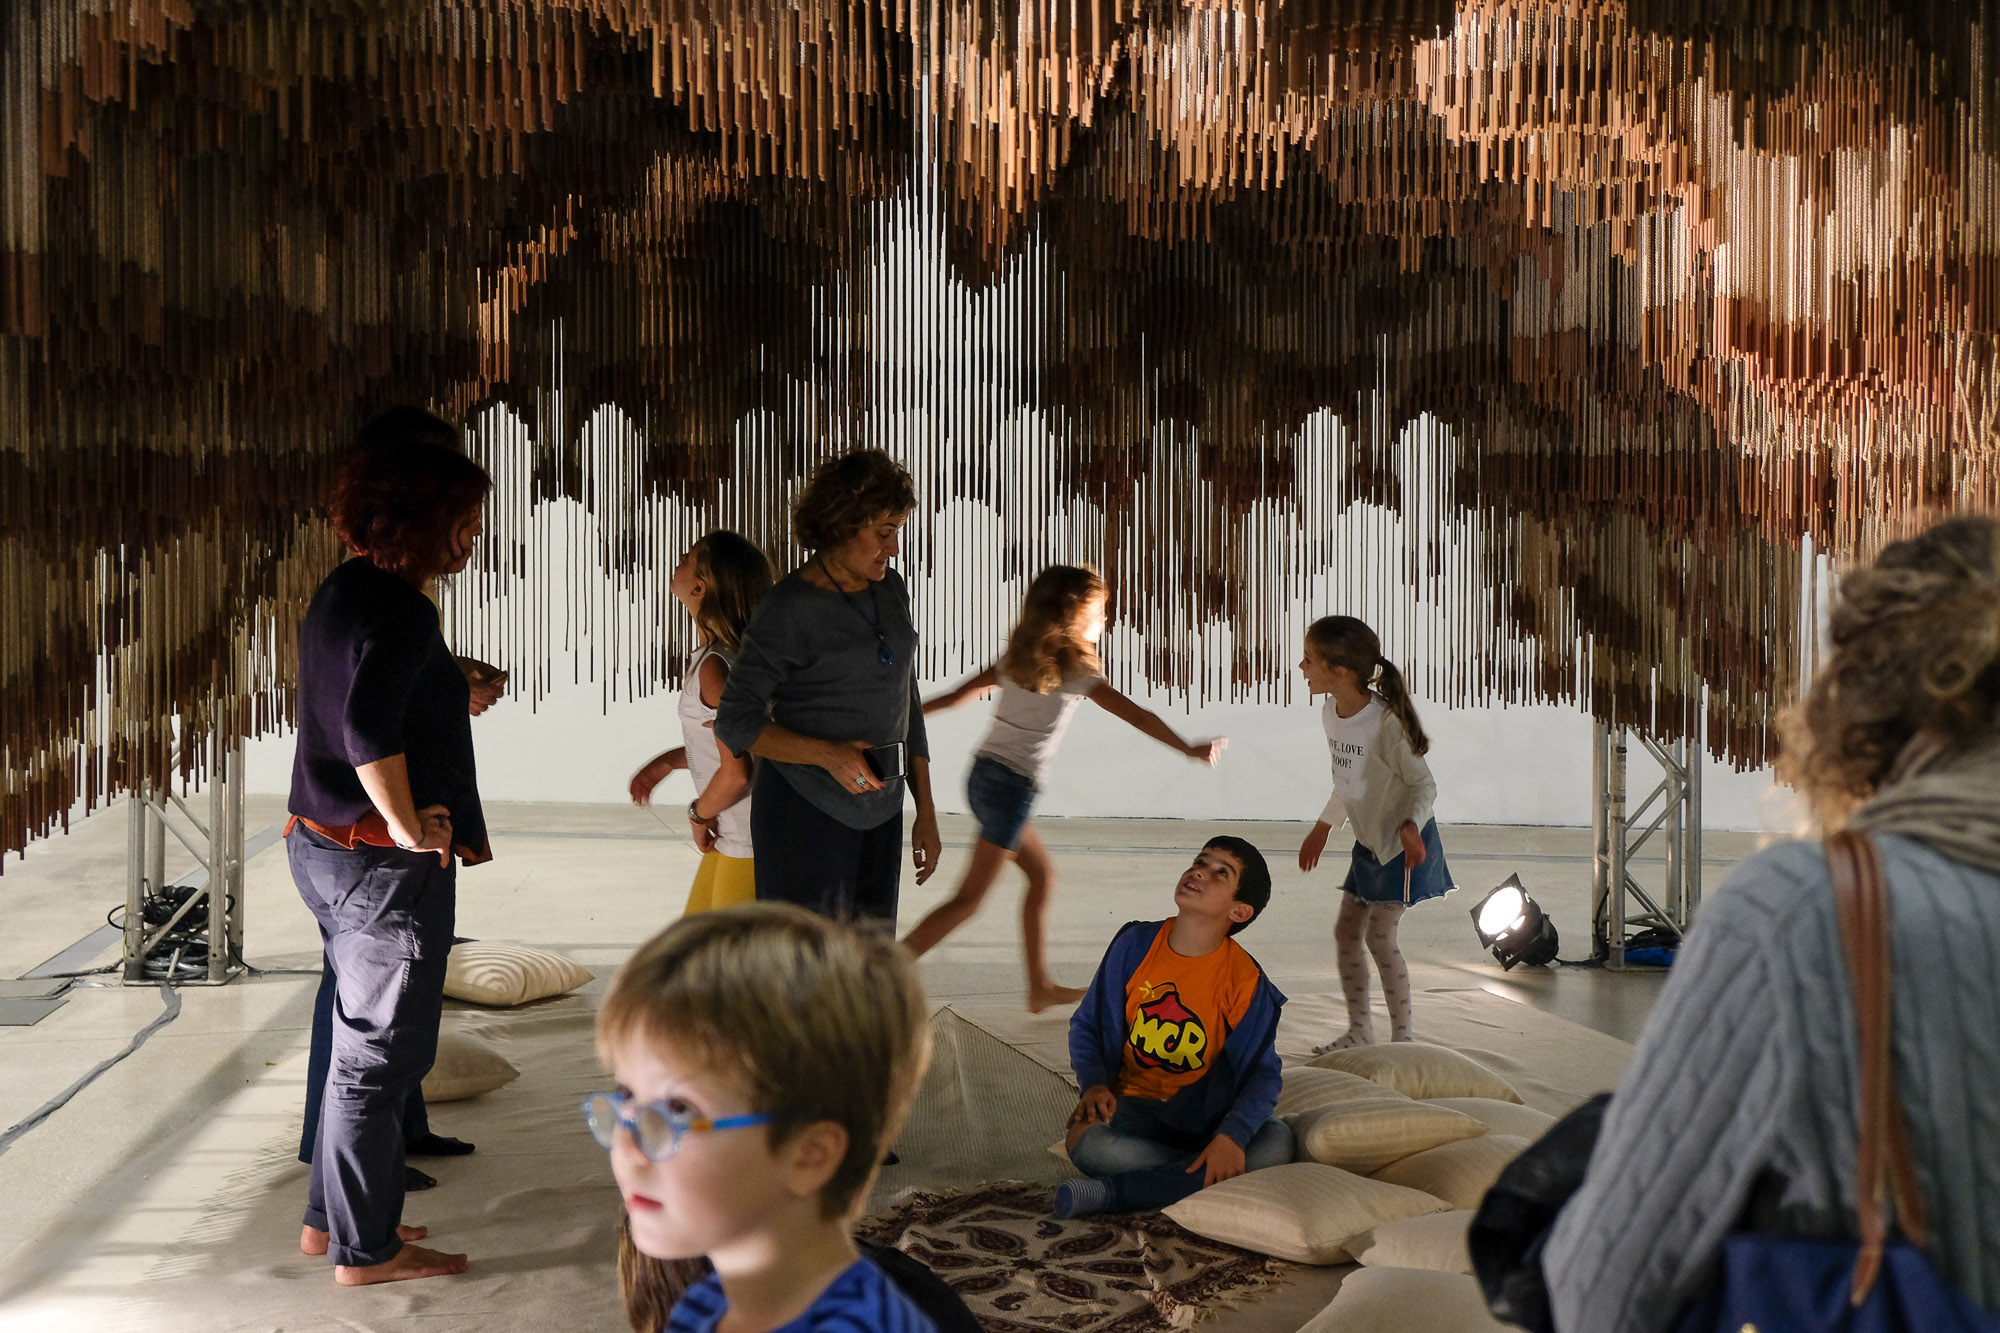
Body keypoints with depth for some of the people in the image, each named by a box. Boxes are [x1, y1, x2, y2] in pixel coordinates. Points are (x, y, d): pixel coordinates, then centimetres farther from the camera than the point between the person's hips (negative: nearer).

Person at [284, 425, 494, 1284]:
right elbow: (369, 728, -32)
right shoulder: (400, 610, -20)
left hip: (323, 847, 10)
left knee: (363, 1042, 21)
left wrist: (456, 696, 24)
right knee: (379, 1053, 2)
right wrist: (408, 826, -23)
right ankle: (363, 1250, 14)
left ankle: (332, 1217, 34)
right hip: (385, 866, -10)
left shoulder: (342, 594, 11)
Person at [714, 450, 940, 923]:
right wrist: (826, 754, -22)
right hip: (806, 810, -6)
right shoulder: (790, 607, -11)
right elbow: (736, 722, -10)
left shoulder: (891, 591, 10)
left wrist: (925, 810, 15)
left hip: (879, 809, 7)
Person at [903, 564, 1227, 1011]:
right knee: (969, 899, -6)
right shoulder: (1078, 672, -7)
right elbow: (1135, 714, -8)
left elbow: (961, 692, 15)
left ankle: (1041, 986, 26)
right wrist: (1189, 748, -5)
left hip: (984, 773, 8)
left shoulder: (1016, 659, 11)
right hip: (1012, 785, -8)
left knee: (1042, 874, 20)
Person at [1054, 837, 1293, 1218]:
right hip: (1135, 1107, -1)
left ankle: (1112, 1191, -28)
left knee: (1278, 1142, -32)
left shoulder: (1245, 979, -10)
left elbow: (1262, 1073, -12)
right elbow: (1086, 1025, 5)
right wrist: (1094, 1084, -15)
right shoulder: (1135, 944, -5)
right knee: (1084, 1140, -33)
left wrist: (1232, 1135, -31)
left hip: (1207, 1115, 1)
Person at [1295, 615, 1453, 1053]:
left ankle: (1402, 1037, 6)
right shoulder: (1331, 713, -1)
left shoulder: (1385, 722, -25)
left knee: (1380, 936, -7)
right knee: (1346, 931, 10)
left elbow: (1423, 783, -18)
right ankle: (1359, 1028, 25)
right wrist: (1323, 827, 22)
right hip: (1369, 842, 8)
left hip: (1403, 843, -8)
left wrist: (1410, 826, -36)